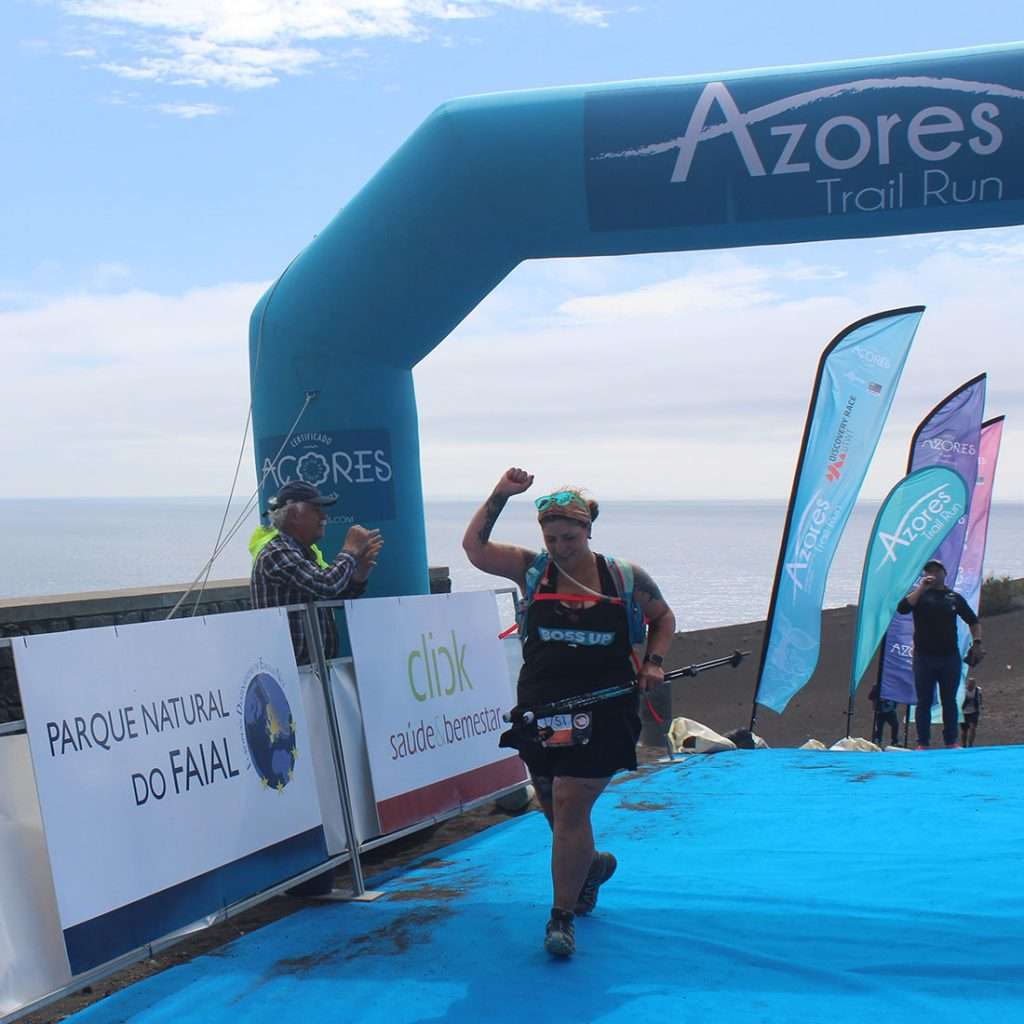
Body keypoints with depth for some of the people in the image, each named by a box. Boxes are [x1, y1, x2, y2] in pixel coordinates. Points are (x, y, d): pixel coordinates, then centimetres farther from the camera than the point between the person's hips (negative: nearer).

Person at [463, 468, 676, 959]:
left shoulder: (625, 577, -1)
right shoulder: (533, 570, 2)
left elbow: (663, 617, 15)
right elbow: (475, 547, -7)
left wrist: (653, 662, 0)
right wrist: (499, 495, -14)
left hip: (603, 711, -3)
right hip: (540, 710, 3)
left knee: (569, 809, -9)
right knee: (556, 807, 16)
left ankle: (562, 916, 2)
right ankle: (591, 864, 48)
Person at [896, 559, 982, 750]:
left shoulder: (954, 597, 10)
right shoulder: (919, 596, 4)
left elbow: (973, 621, 18)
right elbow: (902, 608, -16)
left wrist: (977, 642, 5)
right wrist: (921, 588, -16)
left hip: (950, 657, 2)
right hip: (924, 657, -2)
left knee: (949, 700, 5)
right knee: (924, 701, 0)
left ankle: (951, 740, 13)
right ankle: (923, 743, 4)